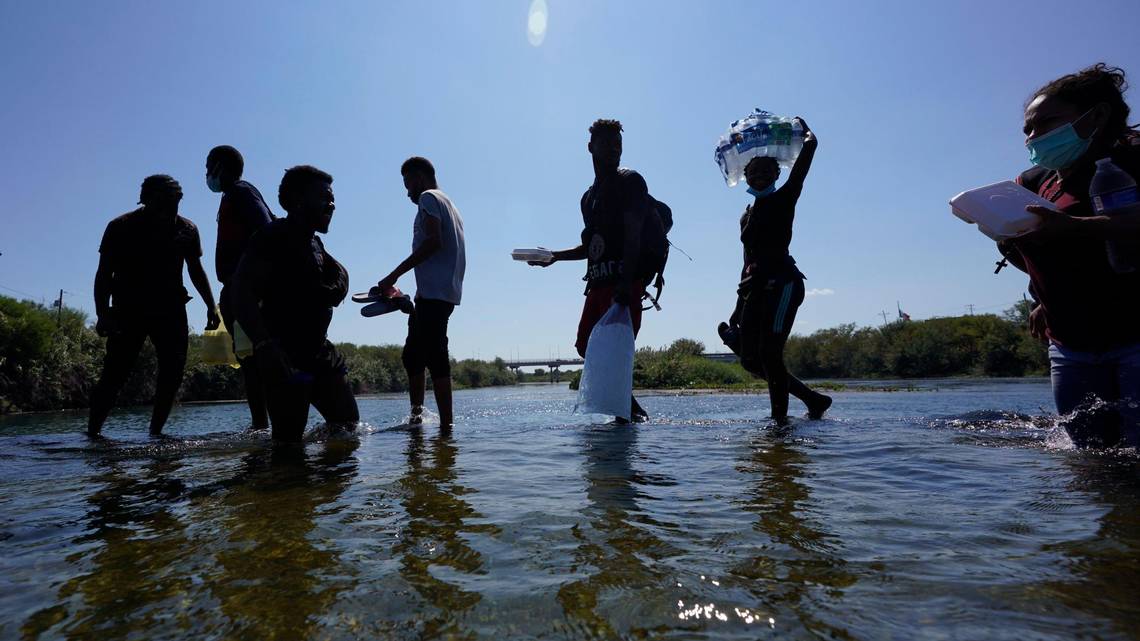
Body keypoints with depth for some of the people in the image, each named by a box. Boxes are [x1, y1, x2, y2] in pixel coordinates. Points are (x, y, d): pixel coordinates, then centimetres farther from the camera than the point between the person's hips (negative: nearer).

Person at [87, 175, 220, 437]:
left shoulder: (186, 229, 4)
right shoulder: (121, 228, -3)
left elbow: (196, 271, 14)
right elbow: (104, 274, -4)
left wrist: (211, 306, 5)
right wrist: (102, 314, -16)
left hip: (170, 310, 3)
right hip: (128, 310, -2)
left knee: (173, 371, -8)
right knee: (115, 374, -9)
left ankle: (156, 430, 1)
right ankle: (92, 431, 3)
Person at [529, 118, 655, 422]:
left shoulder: (630, 181, 0)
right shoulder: (589, 197, 24)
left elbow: (633, 234, -13)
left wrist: (626, 283, -25)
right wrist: (555, 256, 19)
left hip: (625, 280, -9)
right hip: (598, 282, 9)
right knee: (586, 345, 9)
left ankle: (629, 412, -5)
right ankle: (632, 408, 18)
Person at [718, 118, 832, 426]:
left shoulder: (784, 198, 5)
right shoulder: (747, 215, 22)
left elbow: (810, 146, 0)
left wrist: (803, 128, 22)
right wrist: (739, 308, 18)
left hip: (782, 281, -7)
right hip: (755, 287, 7)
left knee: (769, 353, -18)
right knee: (750, 360, 4)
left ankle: (780, 418, -10)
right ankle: (814, 400, 17)